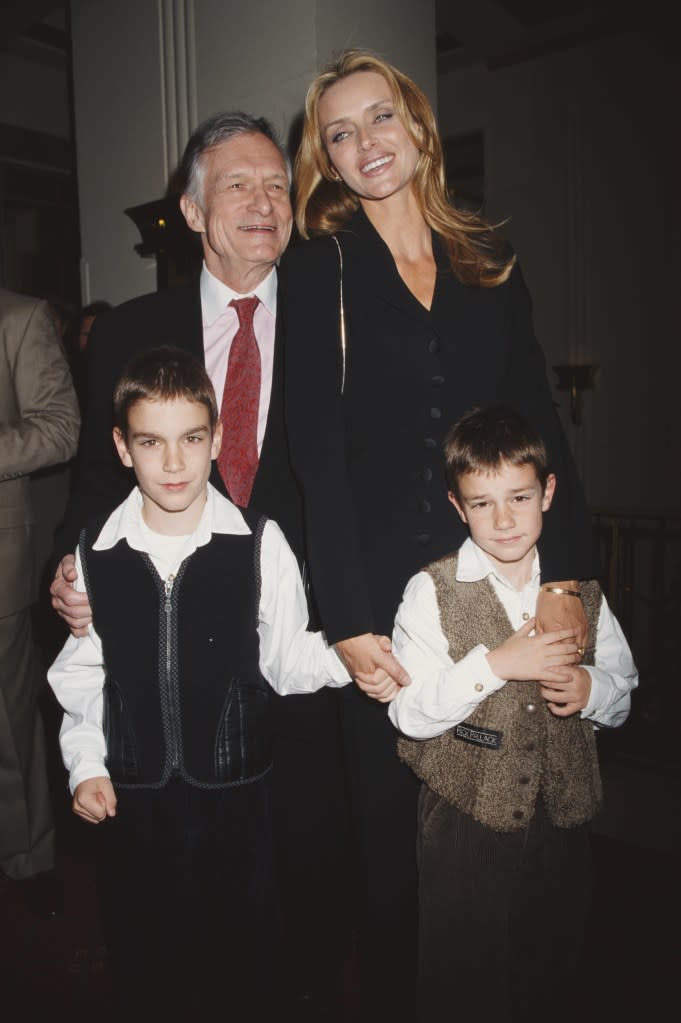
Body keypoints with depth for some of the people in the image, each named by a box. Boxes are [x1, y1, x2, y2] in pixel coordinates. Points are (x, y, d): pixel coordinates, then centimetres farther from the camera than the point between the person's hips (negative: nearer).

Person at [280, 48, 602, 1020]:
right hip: (382, 590, -3)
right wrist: (347, 618, -14)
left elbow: (539, 419, 5)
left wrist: (567, 574, -5)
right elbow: (317, 450, -8)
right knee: (389, 810, 11)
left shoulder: (490, 261, 10)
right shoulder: (318, 267, 0)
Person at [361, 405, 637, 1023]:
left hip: (563, 821, 3)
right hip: (466, 823, -3)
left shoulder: (580, 591, 0)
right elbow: (409, 712, -16)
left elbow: (624, 693, 10)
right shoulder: (433, 591, -11)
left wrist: (592, 688, -12)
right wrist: (494, 665, -25)